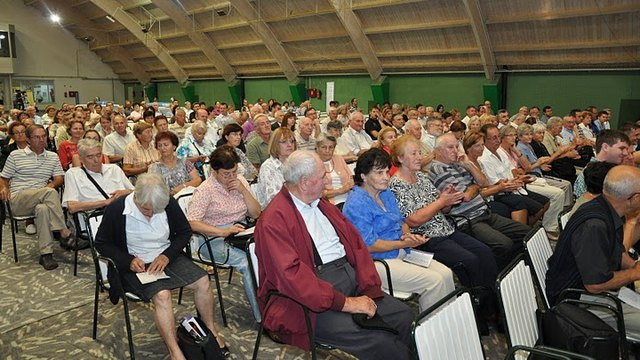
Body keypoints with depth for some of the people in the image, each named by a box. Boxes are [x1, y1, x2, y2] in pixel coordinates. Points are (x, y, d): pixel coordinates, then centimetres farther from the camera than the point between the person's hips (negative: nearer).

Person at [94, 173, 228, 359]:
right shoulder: (116, 209, -16)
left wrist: (167, 255, -14)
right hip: (136, 265, -3)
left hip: (166, 258, 4)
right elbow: (101, 243, -4)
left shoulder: (169, 203, -9)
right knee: (162, 295, -30)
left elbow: (185, 232, 2)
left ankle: (211, 329, 9)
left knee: (203, 281, -15)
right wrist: (128, 260, -19)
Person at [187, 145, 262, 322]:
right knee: (248, 262, -29)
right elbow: (192, 223, -15)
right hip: (215, 239, -5)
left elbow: (256, 214, 7)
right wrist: (223, 232, -24)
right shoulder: (206, 189, -6)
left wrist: (244, 191, -8)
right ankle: (262, 316, -17)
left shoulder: (240, 181, 9)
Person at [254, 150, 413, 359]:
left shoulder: (322, 205, 15)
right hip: (313, 302, -7)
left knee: (405, 317, -7)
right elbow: (291, 275, -21)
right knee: (376, 341, -23)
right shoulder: (274, 220, -11)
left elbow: (356, 243, 10)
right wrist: (344, 303, -21)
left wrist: (369, 289, -5)